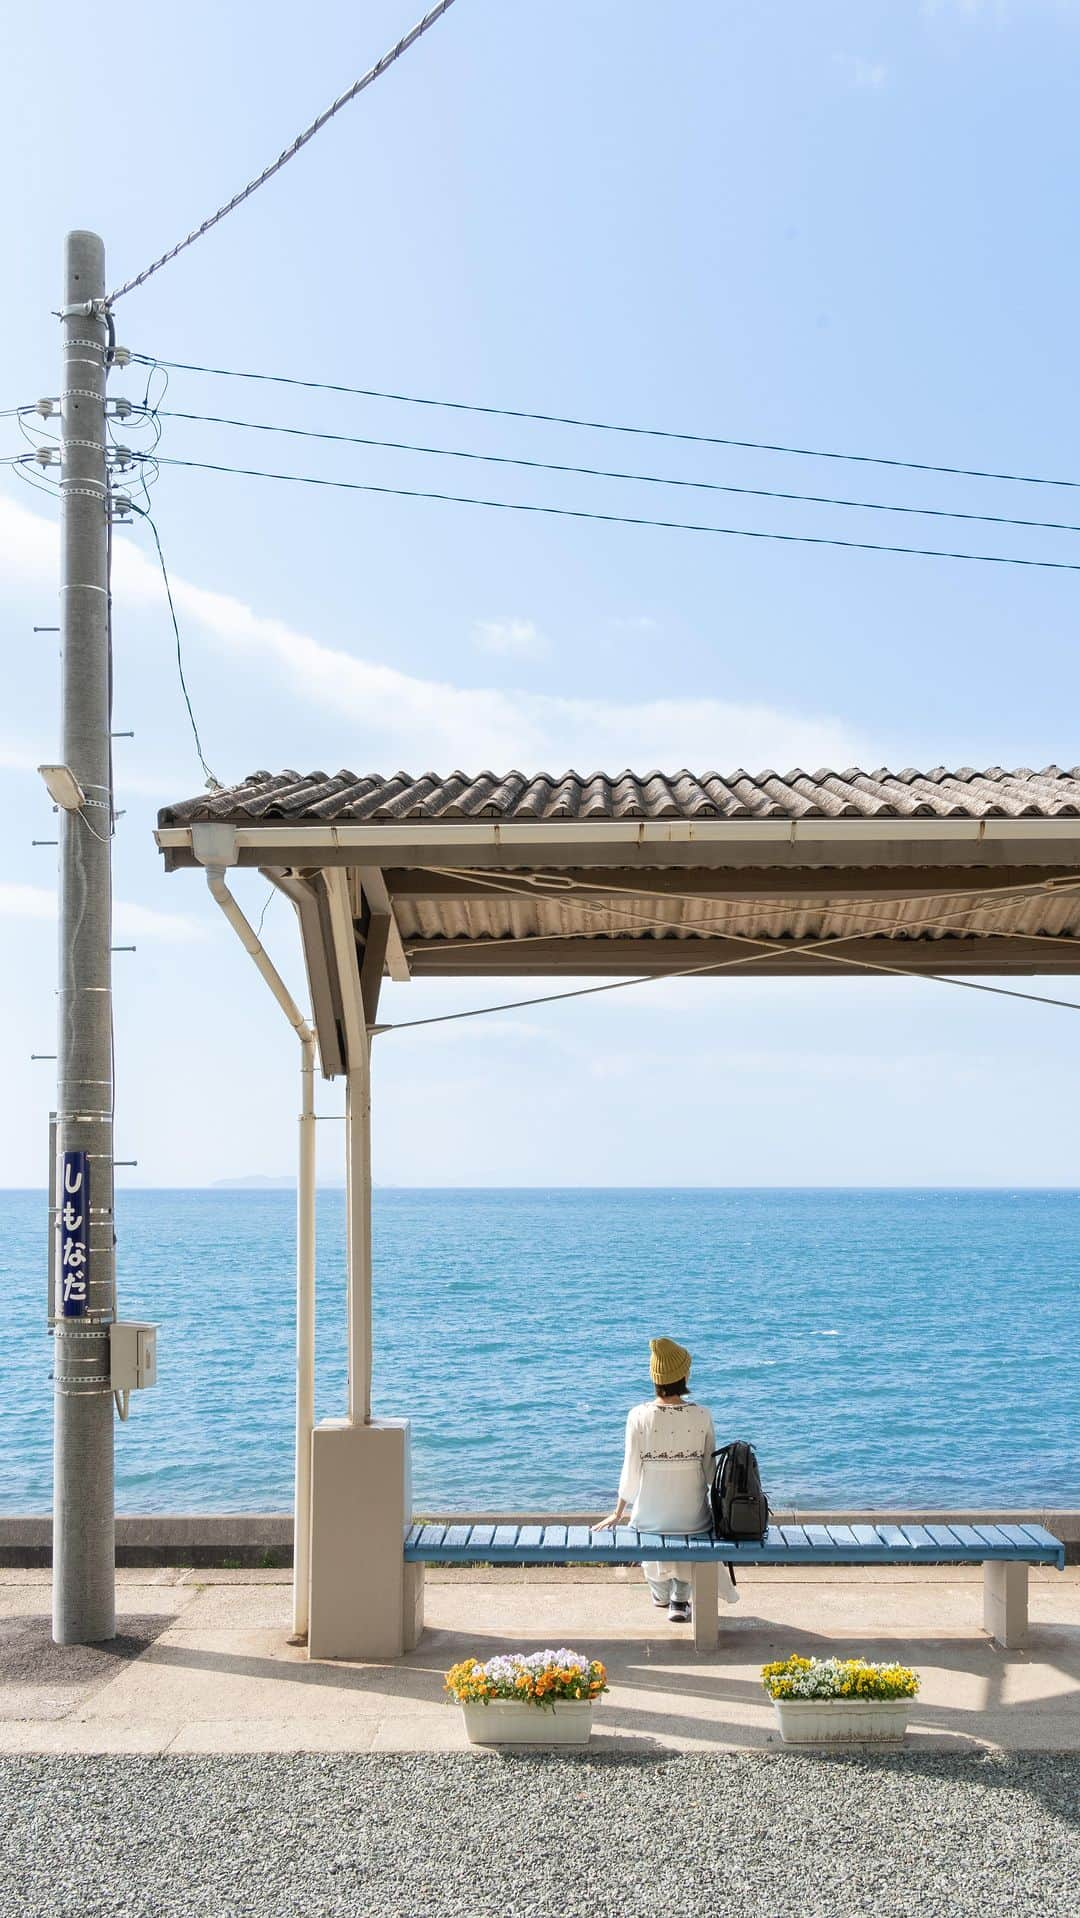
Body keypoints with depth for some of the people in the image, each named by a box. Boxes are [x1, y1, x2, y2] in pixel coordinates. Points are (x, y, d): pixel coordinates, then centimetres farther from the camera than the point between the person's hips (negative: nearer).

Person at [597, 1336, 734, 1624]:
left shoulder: (639, 1416, -14)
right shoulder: (702, 1416, -13)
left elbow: (631, 1471, -7)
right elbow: (710, 1470, -4)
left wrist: (618, 1512, 6)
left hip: (650, 1517, 0)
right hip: (692, 1517, 0)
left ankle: (661, 1593, 52)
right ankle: (680, 1601, 28)